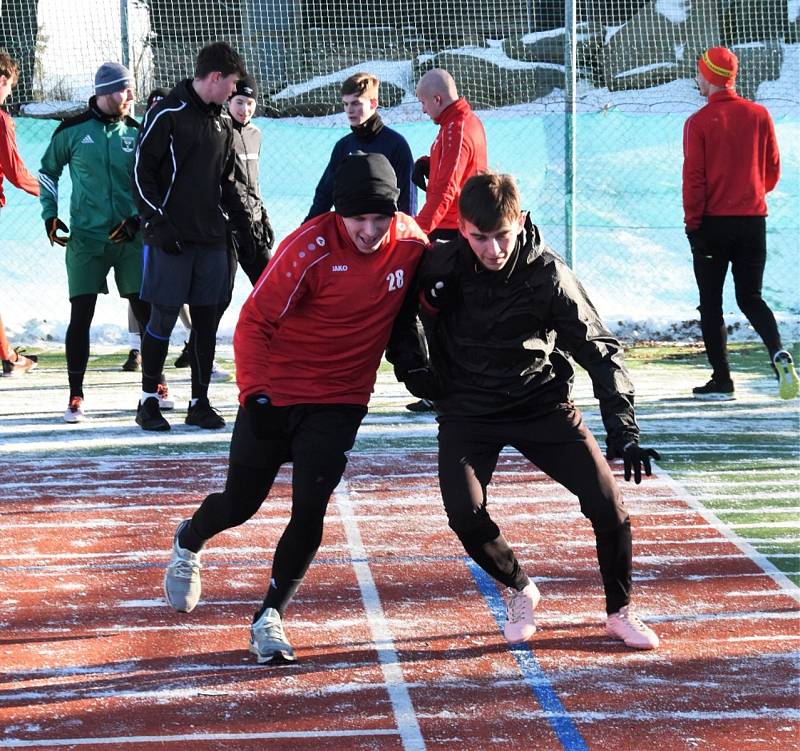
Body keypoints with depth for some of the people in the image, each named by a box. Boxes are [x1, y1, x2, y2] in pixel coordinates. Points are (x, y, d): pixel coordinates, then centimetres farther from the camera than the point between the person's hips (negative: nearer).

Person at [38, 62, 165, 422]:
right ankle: (76, 397, 3)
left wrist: (137, 217, -5)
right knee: (80, 316, -4)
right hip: (86, 240, -2)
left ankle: (156, 386, 17)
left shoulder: (136, 131, 4)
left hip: (129, 237, 2)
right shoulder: (73, 130, -1)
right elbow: (47, 172, 13)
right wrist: (50, 215, 5)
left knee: (146, 312, 1)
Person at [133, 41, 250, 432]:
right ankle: (148, 400, 8)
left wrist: (243, 220, 13)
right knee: (163, 318, -2)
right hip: (170, 239, -6)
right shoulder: (166, 115, -7)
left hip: (211, 239, 6)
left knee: (207, 319, 5)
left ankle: (200, 402, 12)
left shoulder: (221, 123, 14)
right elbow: (142, 172, -9)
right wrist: (157, 223, -14)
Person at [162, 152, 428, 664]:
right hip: (274, 394, -2)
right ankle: (189, 542, 43)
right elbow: (254, 322, -16)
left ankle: (271, 617, 4)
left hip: (340, 401, 2)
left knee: (310, 510, -12)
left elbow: (409, 316, 14)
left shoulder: (411, 243, -8)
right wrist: (254, 394, -22)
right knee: (240, 503, 10)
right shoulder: (311, 248, -22)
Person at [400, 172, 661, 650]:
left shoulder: (548, 275, -19)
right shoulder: (440, 265, -15)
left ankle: (621, 611, 11)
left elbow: (601, 350, -16)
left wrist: (623, 431, -24)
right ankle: (520, 591, 13)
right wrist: (413, 360, -6)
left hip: (542, 403, -1)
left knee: (607, 502, -12)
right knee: (465, 515, -18)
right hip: (468, 409, 1)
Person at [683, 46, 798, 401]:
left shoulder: (699, 122, -8)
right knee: (751, 298, 12)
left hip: (713, 222, -3)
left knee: (711, 303, 7)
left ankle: (721, 381, 5)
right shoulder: (759, 115, 2)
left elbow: (693, 177, -10)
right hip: (753, 220, 3)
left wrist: (692, 222, -4)